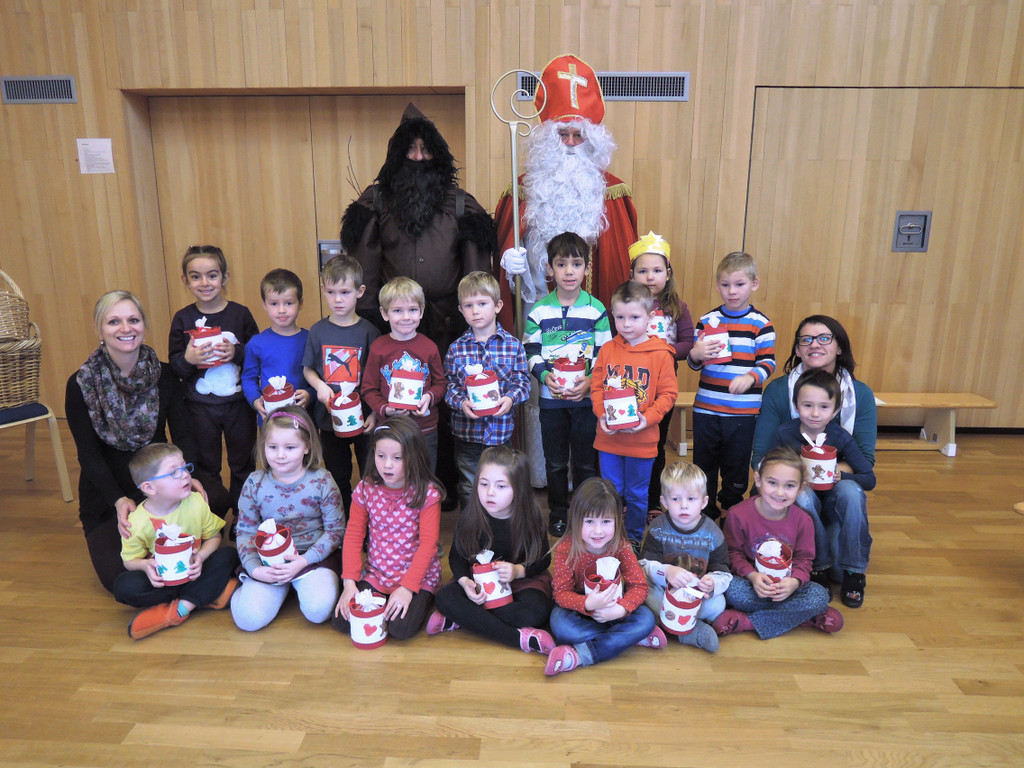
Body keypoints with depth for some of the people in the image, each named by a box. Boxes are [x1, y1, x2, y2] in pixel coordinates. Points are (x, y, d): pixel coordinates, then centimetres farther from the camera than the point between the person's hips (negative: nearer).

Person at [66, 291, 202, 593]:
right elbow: (89, 454, -9)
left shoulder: (164, 375, -3)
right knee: (120, 578, -18)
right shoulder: (81, 384, -9)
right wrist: (119, 500, -24)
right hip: (106, 494, -1)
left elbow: (182, 435, -5)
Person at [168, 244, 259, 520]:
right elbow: (173, 368, -1)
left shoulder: (240, 314, -3)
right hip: (200, 407, 0)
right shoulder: (183, 319, -2)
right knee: (205, 468, 13)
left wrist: (237, 353, -19)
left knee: (242, 464, 13)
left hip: (238, 402, 0)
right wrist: (187, 359, -22)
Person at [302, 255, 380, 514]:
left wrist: (375, 412, -13)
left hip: (364, 417, -2)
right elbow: (308, 369, 9)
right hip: (329, 416, 2)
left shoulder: (368, 331, -7)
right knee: (337, 476, 17)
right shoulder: (318, 331, -1)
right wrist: (320, 386, -11)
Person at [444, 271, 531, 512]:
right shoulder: (456, 348, -1)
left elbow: (522, 380, -2)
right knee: (469, 489, 13)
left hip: (501, 431, 0)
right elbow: (448, 385, 1)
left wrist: (511, 398, -20)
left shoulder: (513, 345, -4)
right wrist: (460, 402, -18)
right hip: (466, 431, 1)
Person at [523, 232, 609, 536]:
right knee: (555, 462, 13)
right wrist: (544, 376, -16)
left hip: (586, 397, -1)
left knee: (586, 462, 9)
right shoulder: (538, 311, 0)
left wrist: (591, 380, -17)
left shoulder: (596, 310, -1)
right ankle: (558, 513, 29)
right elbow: (530, 352, 1)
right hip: (550, 398, 1)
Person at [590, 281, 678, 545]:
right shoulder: (607, 350, 1)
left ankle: (633, 540, 33)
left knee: (637, 495, 14)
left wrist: (647, 418, -19)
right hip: (608, 437, 2)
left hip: (642, 440, -2)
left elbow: (668, 394, -7)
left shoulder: (660, 354, -8)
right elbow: (596, 388, 3)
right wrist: (602, 414, -12)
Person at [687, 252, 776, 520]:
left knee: (737, 468, 10)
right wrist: (695, 355, -13)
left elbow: (768, 362, -3)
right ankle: (705, 516, 30)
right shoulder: (707, 320, 6)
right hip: (705, 408, 2)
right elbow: (694, 362, 10)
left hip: (743, 411, -2)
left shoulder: (761, 323, -1)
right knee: (704, 466, 12)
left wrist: (750, 377, -23)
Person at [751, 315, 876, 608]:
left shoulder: (861, 394, -2)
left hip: (837, 485, 1)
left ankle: (853, 573, -8)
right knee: (803, 498, -34)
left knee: (851, 493, -32)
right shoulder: (778, 390, -6)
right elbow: (760, 455, -7)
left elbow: (866, 457, -6)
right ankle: (821, 567, -6)